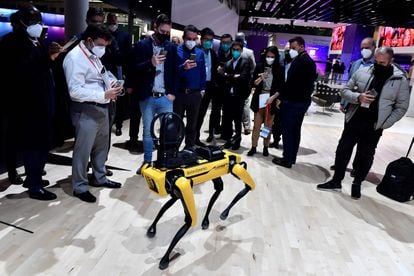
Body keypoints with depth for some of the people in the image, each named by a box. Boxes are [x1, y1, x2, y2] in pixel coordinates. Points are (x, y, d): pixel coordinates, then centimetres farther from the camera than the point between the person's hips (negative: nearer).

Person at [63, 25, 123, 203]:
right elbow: (75, 91, -23)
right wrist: (104, 94, -26)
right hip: (86, 110, -9)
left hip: (101, 107, 9)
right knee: (83, 149, 1)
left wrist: (109, 83, 2)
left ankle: (99, 178, 35)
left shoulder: (94, 55, 13)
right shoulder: (75, 57, -16)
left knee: (101, 146, 19)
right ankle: (80, 186, 16)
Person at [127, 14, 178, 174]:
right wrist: (150, 63, -20)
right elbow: (134, 68, -5)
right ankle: (147, 161, 22)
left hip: (165, 97, 2)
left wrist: (173, 92, 0)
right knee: (147, 131, 9)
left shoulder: (172, 47, 8)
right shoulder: (141, 45, 0)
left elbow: (175, 72, 9)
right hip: (147, 97, -1)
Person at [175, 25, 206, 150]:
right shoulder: (176, 51, -4)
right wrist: (183, 67, -29)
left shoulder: (200, 53, 8)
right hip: (179, 93, -3)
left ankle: (190, 147, 23)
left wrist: (202, 89, 7)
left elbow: (203, 72, 12)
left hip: (195, 94, 3)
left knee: (192, 122, 11)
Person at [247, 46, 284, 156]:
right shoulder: (259, 66, 2)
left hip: (271, 100, -1)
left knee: (268, 126, 7)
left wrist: (272, 97, -14)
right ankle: (253, 147, 11)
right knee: (256, 125, 2)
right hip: (259, 99, 1)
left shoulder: (280, 69, -1)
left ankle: (266, 147, 18)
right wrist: (260, 79, -18)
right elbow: (253, 84, 2)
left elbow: (281, 87, -2)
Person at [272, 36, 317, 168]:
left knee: (287, 130, -2)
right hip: (303, 100, 10)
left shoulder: (299, 60, -15)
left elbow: (291, 82, -21)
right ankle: (292, 157, 22)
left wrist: (280, 96, -12)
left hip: (293, 101, -10)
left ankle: (287, 159, 3)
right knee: (295, 130, 14)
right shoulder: (310, 61, 16)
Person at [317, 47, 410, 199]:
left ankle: (357, 184, 28)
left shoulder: (401, 80, -6)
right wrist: (357, 97, -16)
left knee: (366, 156, 10)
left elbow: (401, 107, -1)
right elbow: (345, 90, 5)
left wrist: (383, 124, -9)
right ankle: (336, 181, 22)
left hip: (373, 127, -2)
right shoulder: (362, 72, -1)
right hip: (353, 121, 2)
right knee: (343, 150, 7)